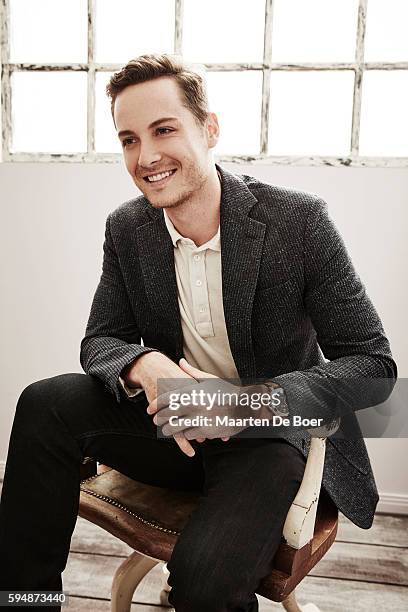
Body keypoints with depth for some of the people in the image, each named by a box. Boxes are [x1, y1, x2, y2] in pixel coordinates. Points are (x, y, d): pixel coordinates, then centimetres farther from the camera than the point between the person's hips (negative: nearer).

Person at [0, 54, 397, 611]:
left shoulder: (300, 220, -16)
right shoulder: (127, 229, -3)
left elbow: (373, 362, -14)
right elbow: (99, 340, 2)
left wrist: (251, 400, -30)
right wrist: (144, 366, -24)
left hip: (270, 434, -3)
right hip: (177, 423, 4)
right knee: (45, 404, -18)